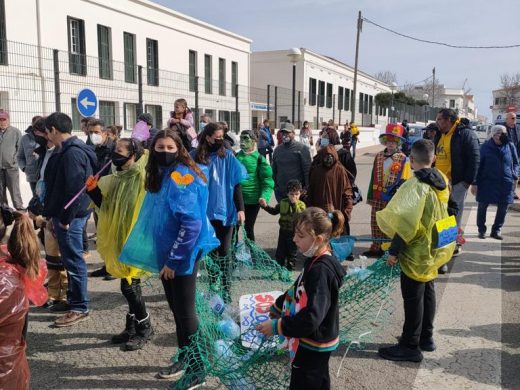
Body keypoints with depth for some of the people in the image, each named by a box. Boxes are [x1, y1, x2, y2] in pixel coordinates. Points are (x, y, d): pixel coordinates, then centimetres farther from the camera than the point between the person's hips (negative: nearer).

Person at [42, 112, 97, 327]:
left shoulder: (72, 153, -19)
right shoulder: (68, 150, 14)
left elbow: (74, 189, -24)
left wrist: (65, 218, -19)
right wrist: (53, 215, 18)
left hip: (70, 217, -10)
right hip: (64, 214, 10)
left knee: (73, 261, -2)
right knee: (70, 259, 18)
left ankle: (79, 308, 7)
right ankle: (74, 298, 31)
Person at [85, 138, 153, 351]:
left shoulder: (142, 178, -17)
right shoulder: (118, 178, 9)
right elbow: (107, 207, 13)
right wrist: (94, 190, -1)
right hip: (120, 239, 8)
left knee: (129, 286, -5)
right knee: (130, 285, 16)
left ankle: (144, 327, 14)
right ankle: (133, 326, 29)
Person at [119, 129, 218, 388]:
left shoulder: (181, 177, -19)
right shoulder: (160, 176, 10)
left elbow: (192, 223, -25)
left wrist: (174, 260, -23)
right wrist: (165, 257, 15)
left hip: (183, 255, -9)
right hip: (166, 253, 9)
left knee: (185, 311, -1)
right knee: (176, 308, 18)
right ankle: (184, 359, 34)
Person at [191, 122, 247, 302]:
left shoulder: (227, 156, -3)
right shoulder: (196, 156, -4)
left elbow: (236, 184, -3)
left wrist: (240, 208, -9)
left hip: (225, 211, -1)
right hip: (205, 212, 1)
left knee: (224, 252, 5)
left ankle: (226, 289, 15)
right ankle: (213, 286, 28)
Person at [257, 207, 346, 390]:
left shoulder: (321, 270, -28)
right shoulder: (315, 262, 2)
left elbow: (311, 318, -32)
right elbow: (298, 292, 18)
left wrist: (277, 327, -24)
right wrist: (276, 308, 20)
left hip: (313, 345, -9)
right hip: (315, 343, 9)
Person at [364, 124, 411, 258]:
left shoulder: (403, 159, -6)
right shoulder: (378, 156, 7)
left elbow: (404, 181, -7)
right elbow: (373, 177, 10)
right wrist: (370, 196, 10)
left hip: (393, 199, -4)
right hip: (378, 198, 5)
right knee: (375, 224, 10)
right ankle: (376, 248, 21)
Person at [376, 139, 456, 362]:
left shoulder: (416, 185, -23)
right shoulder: (441, 181, 2)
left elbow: (406, 223, -24)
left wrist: (394, 251, -17)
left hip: (416, 252, -8)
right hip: (434, 249, 8)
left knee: (413, 298, 1)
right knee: (427, 292, 19)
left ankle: (410, 346, 12)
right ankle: (426, 337, 32)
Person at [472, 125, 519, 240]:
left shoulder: (510, 146, 1)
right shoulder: (486, 147, -7)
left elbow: (515, 163, 14)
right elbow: (479, 165, -4)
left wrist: (514, 176, 0)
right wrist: (475, 183, -6)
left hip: (505, 183, 3)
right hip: (487, 182, -2)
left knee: (503, 208, 7)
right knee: (482, 206, 3)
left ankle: (496, 230, 22)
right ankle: (481, 230, 20)